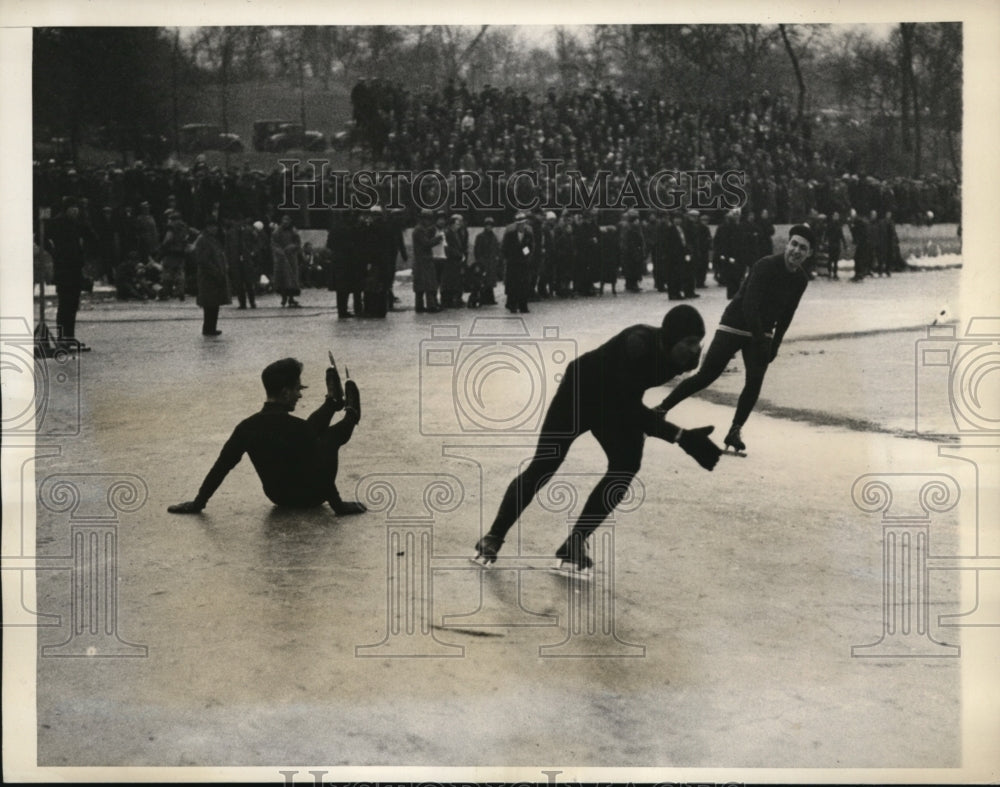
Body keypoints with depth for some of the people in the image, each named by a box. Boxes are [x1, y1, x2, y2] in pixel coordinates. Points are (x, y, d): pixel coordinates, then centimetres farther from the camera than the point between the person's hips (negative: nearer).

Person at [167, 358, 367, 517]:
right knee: (331, 435, 16)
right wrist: (339, 506, -16)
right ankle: (351, 416, 48)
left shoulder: (247, 427, -18)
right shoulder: (298, 428, -32)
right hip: (310, 497, -5)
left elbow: (221, 467, -13)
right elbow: (321, 472, -27)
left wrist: (198, 502, -5)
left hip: (277, 496, 5)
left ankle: (334, 401, 50)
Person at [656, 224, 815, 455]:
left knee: (755, 381, -11)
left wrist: (774, 345, 6)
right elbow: (749, 305, -25)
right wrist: (761, 343, -25)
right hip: (734, 326, -5)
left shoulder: (800, 280, -1)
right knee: (706, 376, -7)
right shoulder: (766, 266, -22)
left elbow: (786, 315, 10)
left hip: (761, 332, 5)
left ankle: (734, 432, 1)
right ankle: (662, 409, 6)